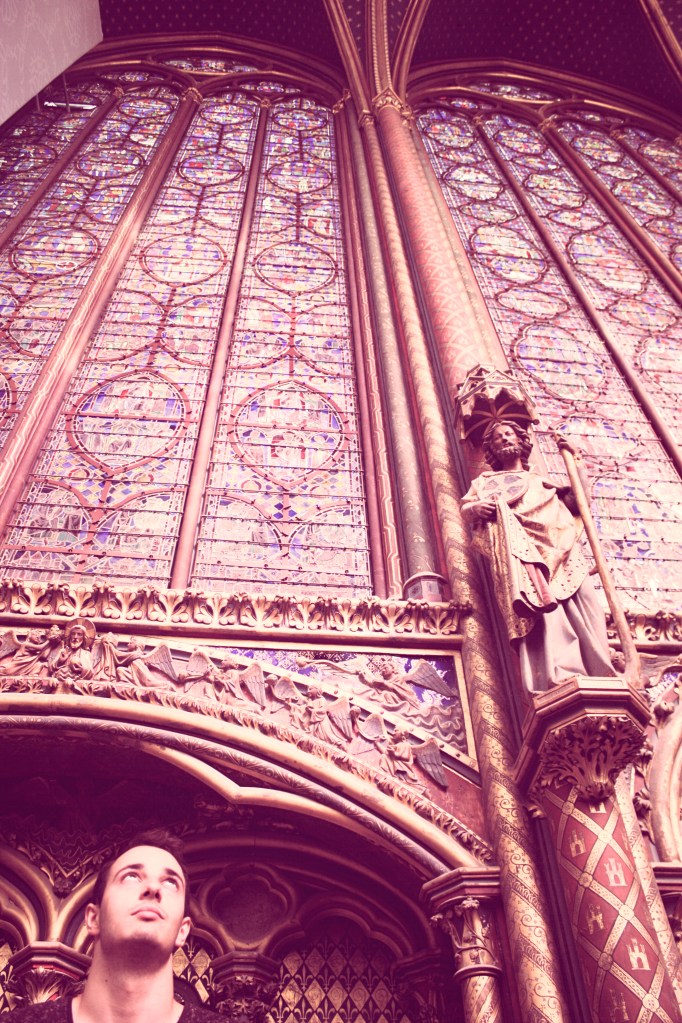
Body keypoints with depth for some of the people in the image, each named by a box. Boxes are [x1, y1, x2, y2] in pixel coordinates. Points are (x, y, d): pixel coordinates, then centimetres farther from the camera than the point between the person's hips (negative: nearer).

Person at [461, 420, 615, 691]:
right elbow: (465, 508, 17)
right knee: (539, 599, -31)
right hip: (516, 542, -3)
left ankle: (600, 676, -33)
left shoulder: (541, 480, 38)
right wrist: (475, 507, -7)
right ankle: (562, 674, -47)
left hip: (557, 543, 3)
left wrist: (574, 459, 22)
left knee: (579, 597, -23)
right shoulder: (485, 480, 34)